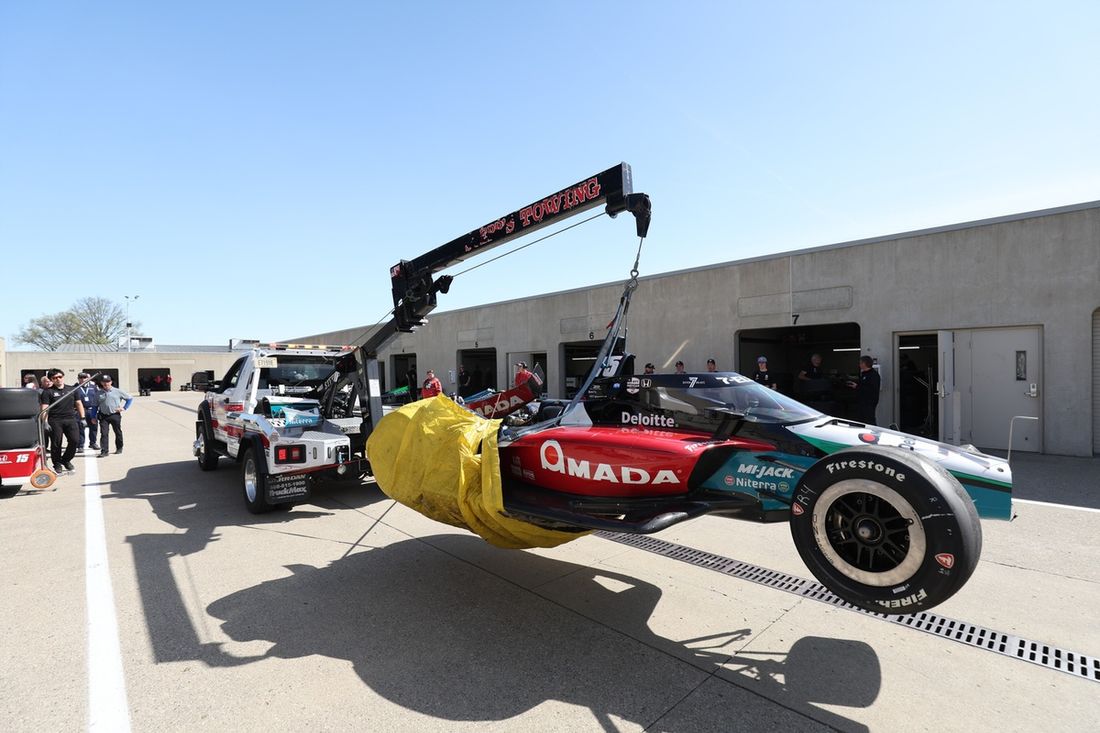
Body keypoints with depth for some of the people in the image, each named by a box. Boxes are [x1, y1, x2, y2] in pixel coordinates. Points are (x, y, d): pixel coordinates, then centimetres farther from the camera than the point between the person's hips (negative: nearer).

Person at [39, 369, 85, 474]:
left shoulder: (72, 390, 13)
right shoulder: (48, 392, 1)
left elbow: (79, 404, 18)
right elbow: (44, 408, -4)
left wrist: (83, 417, 11)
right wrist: (45, 422, -14)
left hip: (70, 419, 3)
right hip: (55, 421, -2)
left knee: (75, 440, -5)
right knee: (56, 444, 2)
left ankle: (66, 460, 18)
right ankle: (57, 464, 16)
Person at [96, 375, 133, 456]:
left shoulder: (117, 391, 0)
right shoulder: (99, 393, 5)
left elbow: (130, 398, 7)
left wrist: (124, 408, -2)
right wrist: (94, 417, 7)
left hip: (115, 415, -1)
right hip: (103, 416, 1)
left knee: (118, 432, 11)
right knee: (104, 433, -6)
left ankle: (119, 448, 27)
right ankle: (104, 451, -4)